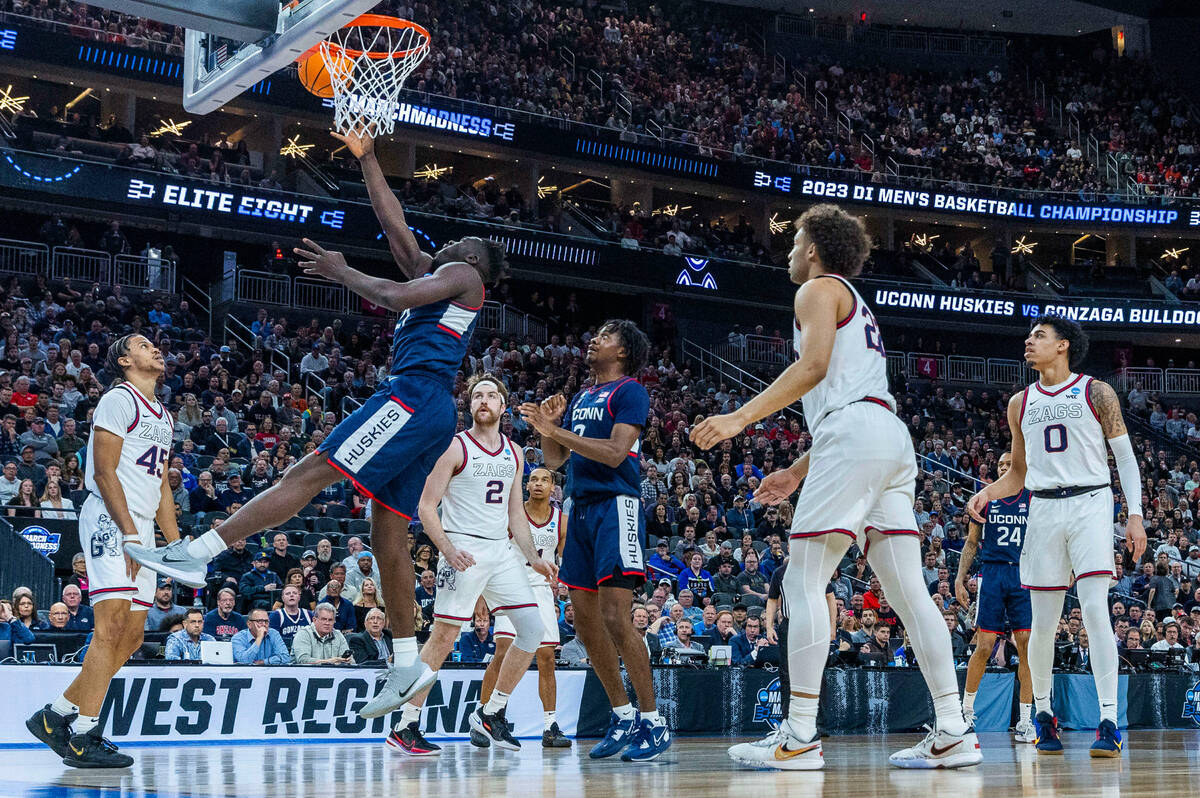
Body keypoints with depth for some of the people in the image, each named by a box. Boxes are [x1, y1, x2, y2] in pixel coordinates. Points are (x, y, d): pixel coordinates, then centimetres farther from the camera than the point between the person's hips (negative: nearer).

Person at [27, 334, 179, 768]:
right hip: (110, 520, -9)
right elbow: (105, 472, -12)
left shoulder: (163, 417, 24)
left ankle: (56, 716, 13)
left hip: (141, 529, 9)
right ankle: (84, 735, -16)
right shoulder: (119, 400, -3)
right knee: (113, 625, -18)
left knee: (131, 638, 5)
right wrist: (129, 534, -19)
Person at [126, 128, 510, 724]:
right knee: (387, 536, 6)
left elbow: (396, 297, -11)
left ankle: (194, 556, -25)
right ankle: (407, 666, 8)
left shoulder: (463, 275, 5)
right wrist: (366, 158, 33)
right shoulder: (432, 274, 31)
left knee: (307, 476, -17)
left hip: (415, 397, -10)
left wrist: (341, 272, 2)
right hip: (426, 414, 10)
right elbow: (392, 222, 33)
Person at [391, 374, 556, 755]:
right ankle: (404, 727, -2)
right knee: (443, 637, -9)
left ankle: (490, 713, 12)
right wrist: (448, 549, -20)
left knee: (532, 629, -1)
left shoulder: (514, 453, 14)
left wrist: (533, 558, 10)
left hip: (502, 552, 6)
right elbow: (426, 506, -7)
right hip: (463, 550, -6)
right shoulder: (455, 448, -4)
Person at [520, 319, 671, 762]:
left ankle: (653, 722, -8)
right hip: (581, 509, 9)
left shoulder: (630, 391, -4)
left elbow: (614, 452, -16)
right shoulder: (580, 398, 21)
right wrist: (548, 426, 1)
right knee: (585, 620, 7)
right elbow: (554, 459, 21)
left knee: (616, 617, -16)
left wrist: (555, 430, -17)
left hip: (615, 506, -9)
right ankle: (623, 716, 18)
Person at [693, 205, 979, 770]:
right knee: (907, 590, 4)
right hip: (892, 438, 9)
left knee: (803, 581, -9)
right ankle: (953, 733, -1)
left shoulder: (819, 289, 6)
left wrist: (740, 418, -15)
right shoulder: (856, 306, 34)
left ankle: (799, 737, -13)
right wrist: (797, 472, 32)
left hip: (854, 437, -9)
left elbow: (813, 366, -12)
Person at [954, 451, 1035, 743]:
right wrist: (960, 578, 5)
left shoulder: (1033, 499, 8)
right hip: (992, 573, 0)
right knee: (984, 646, -5)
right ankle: (966, 711, 12)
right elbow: (971, 543, 13)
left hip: (1024, 575, 0)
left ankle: (1025, 719, 3)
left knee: (1027, 645, -4)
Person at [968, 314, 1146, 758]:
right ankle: (1042, 712, 21)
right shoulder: (1020, 404, 14)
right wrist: (987, 493, 1)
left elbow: (1125, 458, 2)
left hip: (1091, 504, -4)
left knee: (1094, 609, -17)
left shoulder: (1096, 393, 2)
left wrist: (1135, 515, -9)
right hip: (1043, 509, 4)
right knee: (1044, 621, 3)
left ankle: (1109, 722, -17)